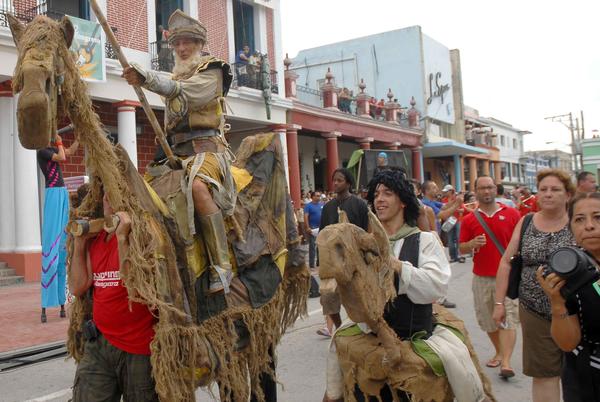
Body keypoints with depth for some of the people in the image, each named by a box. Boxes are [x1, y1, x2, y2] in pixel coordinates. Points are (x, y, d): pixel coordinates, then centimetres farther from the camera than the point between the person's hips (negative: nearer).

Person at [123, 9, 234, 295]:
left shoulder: (211, 71, 4)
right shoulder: (177, 77, 27)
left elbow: (185, 92, -17)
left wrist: (147, 79, -29)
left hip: (206, 147, -9)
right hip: (177, 153, 9)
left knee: (198, 187, -37)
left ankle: (221, 266, -37)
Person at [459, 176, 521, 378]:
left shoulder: (512, 214, 1)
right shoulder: (469, 219, 4)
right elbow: (461, 248, 7)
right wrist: (472, 244, -15)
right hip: (481, 277, 3)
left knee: (508, 317, -9)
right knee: (486, 318, 10)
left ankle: (506, 362, -11)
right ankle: (499, 352, 30)